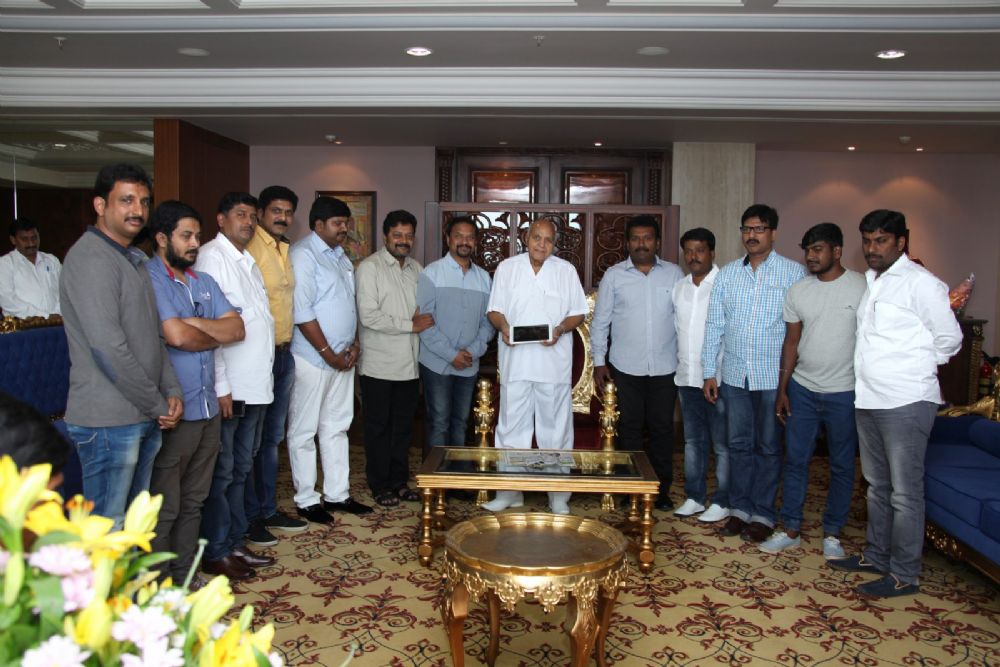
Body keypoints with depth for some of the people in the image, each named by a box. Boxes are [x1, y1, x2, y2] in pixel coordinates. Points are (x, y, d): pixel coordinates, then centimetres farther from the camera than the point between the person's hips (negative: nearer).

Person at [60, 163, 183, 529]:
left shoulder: (134, 259, 16)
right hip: (108, 420, -9)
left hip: (144, 418, 9)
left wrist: (172, 391, 4)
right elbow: (109, 348, -20)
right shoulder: (89, 258, -14)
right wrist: (158, 405, -12)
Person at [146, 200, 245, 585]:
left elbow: (237, 328, 4)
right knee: (164, 510, 4)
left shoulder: (204, 282, 14)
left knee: (193, 503, 18)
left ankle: (184, 575, 31)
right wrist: (216, 337, -3)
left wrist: (195, 323, -12)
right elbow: (176, 336, -23)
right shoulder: (149, 280, -11)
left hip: (207, 409, 8)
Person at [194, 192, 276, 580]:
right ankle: (215, 553, 14)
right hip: (229, 387, -9)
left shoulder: (248, 261, 17)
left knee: (241, 470, 16)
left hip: (256, 385, 9)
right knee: (221, 472, 2)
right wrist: (221, 386, -20)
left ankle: (234, 544, 27)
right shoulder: (212, 257, -10)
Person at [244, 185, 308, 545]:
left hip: (284, 353, 9)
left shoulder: (286, 251, 15)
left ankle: (268, 509, 28)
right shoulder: (249, 249, -13)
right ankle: (249, 517, 14)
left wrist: (287, 344, 15)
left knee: (271, 437, 16)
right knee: (249, 441, 2)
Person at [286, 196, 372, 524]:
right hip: (313, 358, -8)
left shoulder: (340, 255, 15)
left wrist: (354, 345, 5)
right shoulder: (303, 255, -11)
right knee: (304, 431, 3)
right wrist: (328, 353, -15)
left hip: (342, 357, 8)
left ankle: (337, 494, 23)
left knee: (337, 428, 13)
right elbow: (302, 312, -17)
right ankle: (306, 500, 12)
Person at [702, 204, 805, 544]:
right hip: (734, 375, 3)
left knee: (768, 446, 8)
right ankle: (739, 509, 23)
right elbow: (714, 324, 8)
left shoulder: (794, 273, -4)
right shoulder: (727, 273, 7)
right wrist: (709, 372, 5)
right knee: (739, 444, 11)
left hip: (774, 376, -3)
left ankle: (763, 514, 19)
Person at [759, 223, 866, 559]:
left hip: (844, 392, -3)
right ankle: (791, 530, 20)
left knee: (842, 465, 9)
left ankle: (832, 534, 23)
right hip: (802, 389, 3)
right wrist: (782, 389, 5)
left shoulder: (862, 287, -8)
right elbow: (791, 342, 7)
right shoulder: (798, 291, 2)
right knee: (795, 460, 8)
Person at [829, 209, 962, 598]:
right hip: (869, 400, 9)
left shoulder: (919, 282, -11)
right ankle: (876, 556, 30)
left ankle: (904, 575, 8)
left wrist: (914, 369, 0)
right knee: (877, 485, 18)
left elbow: (949, 338, -8)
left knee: (905, 492, -1)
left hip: (906, 402, -8)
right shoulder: (871, 283, 14)